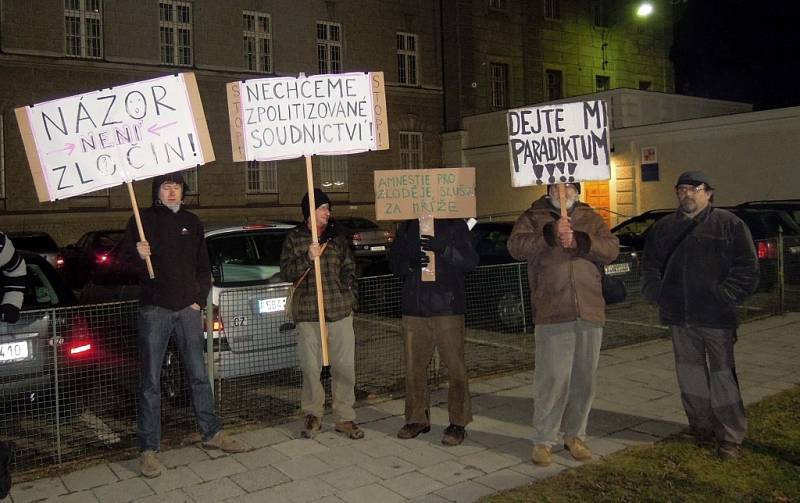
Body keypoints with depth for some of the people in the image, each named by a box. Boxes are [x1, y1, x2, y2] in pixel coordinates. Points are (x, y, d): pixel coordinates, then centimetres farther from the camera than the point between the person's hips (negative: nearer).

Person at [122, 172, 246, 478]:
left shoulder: (191, 222, 13)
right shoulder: (142, 220, 2)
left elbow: (203, 266, 17)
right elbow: (125, 258, -2)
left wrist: (199, 299, 6)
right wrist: (137, 254, -25)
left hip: (188, 309, 4)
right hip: (154, 310, -3)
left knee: (198, 375, 10)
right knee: (151, 382, 0)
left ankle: (212, 434, 22)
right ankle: (148, 448, 7)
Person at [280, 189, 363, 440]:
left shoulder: (337, 238, 11)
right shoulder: (294, 238, 5)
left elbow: (349, 269, 17)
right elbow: (286, 272, -2)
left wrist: (348, 295, 5)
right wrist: (308, 258, -16)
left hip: (340, 312, 2)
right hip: (308, 314, -2)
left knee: (345, 367, 2)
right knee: (311, 368, 3)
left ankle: (345, 417, 14)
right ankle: (313, 415, 20)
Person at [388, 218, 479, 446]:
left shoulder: (456, 225, 1)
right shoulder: (406, 227, 12)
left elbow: (470, 261, -6)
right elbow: (394, 262, 13)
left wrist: (443, 248, -23)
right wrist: (409, 264, -10)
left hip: (447, 308, -3)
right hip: (414, 308, 4)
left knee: (455, 367, -1)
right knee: (414, 367, 10)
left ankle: (458, 422, 9)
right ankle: (417, 418, 23)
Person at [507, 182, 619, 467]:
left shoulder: (590, 219, 16)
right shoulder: (533, 217, 8)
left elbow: (612, 249, 1)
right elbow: (516, 247, -10)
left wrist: (579, 240, -13)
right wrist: (550, 234, -21)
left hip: (590, 314, 4)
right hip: (552, 315, -4)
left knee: (584, 380, 10)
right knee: (552, 380, -5)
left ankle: (575, 435, 25)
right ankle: (543, 440, 9)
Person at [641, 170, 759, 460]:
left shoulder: (728, 224, 0)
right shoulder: (664, 227, 13)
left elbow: (747, 268, -3)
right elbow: (649, 266, 19)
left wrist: (724, 296, -12)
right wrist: (656, 293, 5)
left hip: (716, 316, -4)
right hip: (679, 317, 4)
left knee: (722, 374, -1)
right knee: (690, 374, 11)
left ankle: (731, 437, 9)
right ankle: (701, 427, 25)